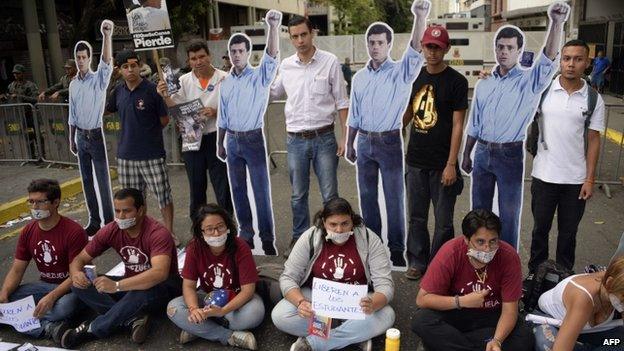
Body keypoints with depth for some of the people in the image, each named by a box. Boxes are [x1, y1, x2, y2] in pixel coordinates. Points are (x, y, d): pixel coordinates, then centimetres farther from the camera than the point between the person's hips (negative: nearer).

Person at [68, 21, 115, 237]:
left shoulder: (99, 79, -7)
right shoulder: (73, 84, 9)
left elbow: (107, 62, -28)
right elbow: (72, 115, 15)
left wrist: (107, 37, -42)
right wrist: (72, 139, 15)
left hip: (95, 136, -6)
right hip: (80, 136, 6)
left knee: (103, 181, -1)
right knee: (87, 181, 11)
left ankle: (109, 222, 7)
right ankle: (94, 220, 21)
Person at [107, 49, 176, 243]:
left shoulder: (152, 90, -10)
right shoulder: (118, 91, 5)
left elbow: (165, 120, -2)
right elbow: (106, 110, 24)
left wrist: (148, 132, 8)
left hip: (152, 154, -5)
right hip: (126, 154, 5)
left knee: (163, 195, 1)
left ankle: (169, 232, 18)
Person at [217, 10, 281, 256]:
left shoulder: (259, 76, -4)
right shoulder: (225, 82, 10)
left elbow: (272, 56, -25)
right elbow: (222, 117, 15)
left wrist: (274, 27, -38)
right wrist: (220, 144, 15)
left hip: (253, 139, -5)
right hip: (232, 141, 5)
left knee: (261, 191, -1)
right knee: (238, 190, 11)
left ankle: (267, 238, 7)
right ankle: (246, 233, 24)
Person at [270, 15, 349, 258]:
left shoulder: (330, 61, -4)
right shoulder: (285, 65, 3)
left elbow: (341, 102, -1)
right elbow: (274, 93, 22)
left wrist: (345, 137, -5)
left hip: (324, 138, -2)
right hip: (296, 140, 3)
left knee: (329, 194, 6)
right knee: (298, 195, 13)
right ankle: (299, 238, 29)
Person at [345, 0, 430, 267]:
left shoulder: (400, 72, -4)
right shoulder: (359, 77, 9)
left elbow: (416, 49, -24)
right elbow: (353, 115, 13)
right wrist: (349, 145, 13)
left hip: (389, 142, -4)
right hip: (364, 142, 5)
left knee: (394, 197, 2)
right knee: (367, 196, 13)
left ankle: (396, 249, 13)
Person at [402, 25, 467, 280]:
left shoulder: (456, 81, -7)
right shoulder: (415, 76, 8)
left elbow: (458, 124, -9)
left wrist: (451, 164, -13)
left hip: (442, 163, -4)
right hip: (416, 161, 5)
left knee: (443, 221, 6)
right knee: (416, 216, 13)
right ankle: (417, 262, 27)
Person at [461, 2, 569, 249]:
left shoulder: (529, 81, -4)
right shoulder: (483, 84, 9)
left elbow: (548, 60, -25)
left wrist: (556, 23, -39)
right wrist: (466, 155, 14)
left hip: (510, 155, -4)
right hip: (482, 153, 5)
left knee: (509, 215, 5)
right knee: (479, 210, 15)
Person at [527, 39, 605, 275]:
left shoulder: (594, 99, -2)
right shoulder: (543, 90, -4)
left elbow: (594, 140, 1)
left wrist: (590, 179, -3)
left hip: (576, 180, 1)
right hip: (543, 176, 0)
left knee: (568, 233, 14)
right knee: (540, 228, 14)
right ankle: (535, 274, 32)